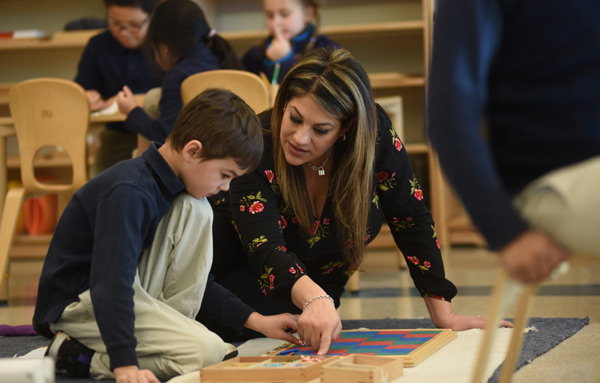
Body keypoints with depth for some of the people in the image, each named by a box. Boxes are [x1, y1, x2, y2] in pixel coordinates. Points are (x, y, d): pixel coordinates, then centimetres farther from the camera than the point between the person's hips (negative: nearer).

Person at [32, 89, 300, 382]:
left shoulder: (170, 186, 7)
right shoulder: (129, 193, -26)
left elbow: (197, 280, 15)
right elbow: (111, 282, -35)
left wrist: (256, 321, 6)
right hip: (81, 302, -9)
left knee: (194, 209, -4)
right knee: (207, 353, -22)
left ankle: (172, 327, -4)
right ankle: (77, 354, -11)